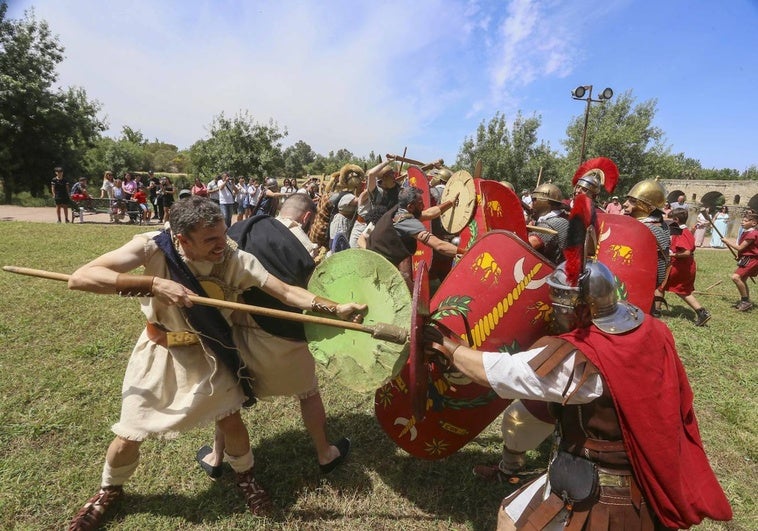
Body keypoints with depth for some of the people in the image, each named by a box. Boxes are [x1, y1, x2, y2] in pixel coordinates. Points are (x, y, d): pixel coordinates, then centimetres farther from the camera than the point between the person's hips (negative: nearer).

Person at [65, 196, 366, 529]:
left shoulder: (235, 260, -25)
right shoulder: (153, 247, -28)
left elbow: (287, 292, -28)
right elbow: (79, 278, -34)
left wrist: (336, 308, -40)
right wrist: (153, 284, -46)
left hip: (208, 352, 1)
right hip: (160, 352, 0)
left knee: (230, 420, 7)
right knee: (128, 437, 9)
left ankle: (245, 477, 39)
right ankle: (109, 490, 44)